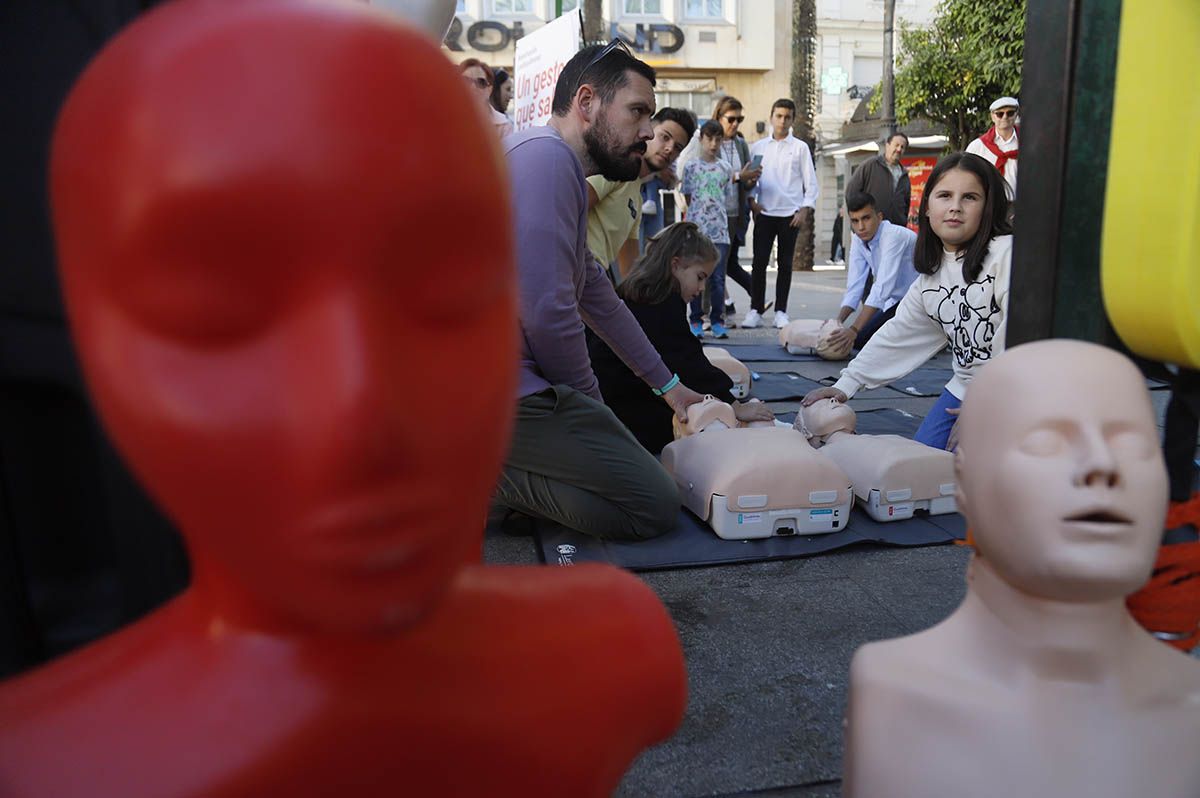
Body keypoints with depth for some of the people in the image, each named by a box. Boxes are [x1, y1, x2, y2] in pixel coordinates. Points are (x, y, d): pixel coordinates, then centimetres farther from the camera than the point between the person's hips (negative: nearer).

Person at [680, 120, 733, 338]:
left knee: (718, 278, 1)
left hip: (719, 230, 1)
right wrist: (699, 209, 2)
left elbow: (726, 196, 15)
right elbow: (687, 197, 7)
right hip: (696, 228, -1)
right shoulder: (691, 167, 4)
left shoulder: (725, 169, 10)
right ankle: (696, 321, 9)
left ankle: (717, 320, 7)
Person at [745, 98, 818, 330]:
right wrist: (752, 200, -2)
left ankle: (781, 312, 10)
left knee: (784, 264, 4)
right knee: (759, 262, -3)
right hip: (764, 213, 1)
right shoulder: (758, 147, 9)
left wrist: (805, 209, -5)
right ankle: (755, 310, 3)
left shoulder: (800, 148, 5)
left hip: (790, 214, -1)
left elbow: (810, 182, 4)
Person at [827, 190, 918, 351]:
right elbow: (854, 286, -6)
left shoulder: (894, 236, -28)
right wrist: (838, 321, -22)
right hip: (897, 302, 7)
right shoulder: (858, 241, -5)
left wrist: (854, 329, -41)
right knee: (859, 340, 1)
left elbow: (882, 287, -35)